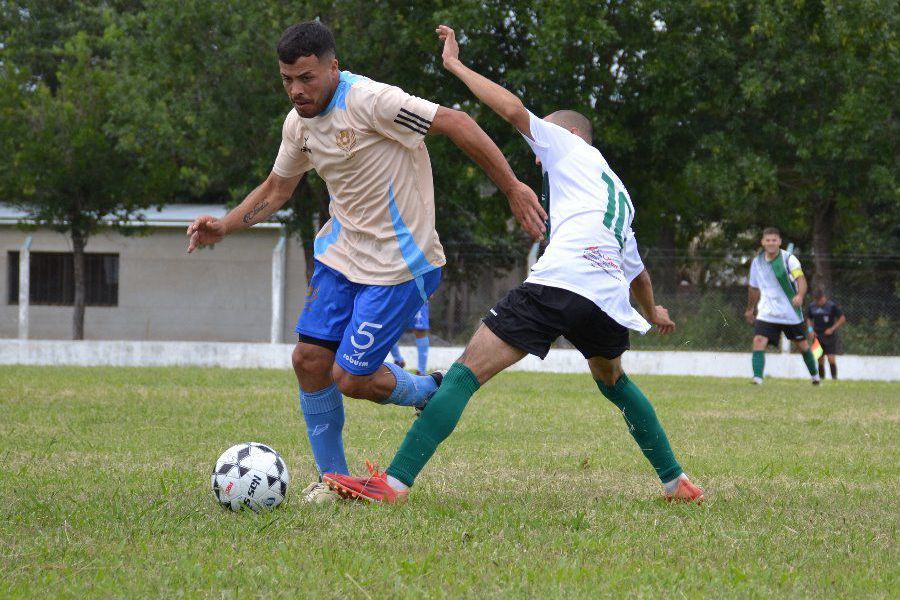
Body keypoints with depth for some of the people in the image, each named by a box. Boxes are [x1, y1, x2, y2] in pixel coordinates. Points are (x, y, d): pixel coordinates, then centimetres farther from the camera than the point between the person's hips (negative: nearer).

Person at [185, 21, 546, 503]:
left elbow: (456, 123, -21)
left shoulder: (369, 101, -22)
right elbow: (276, 189, 19)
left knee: (351, 378, -8)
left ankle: (431, 393, 24)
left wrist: (512, 188, -19)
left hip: (398, 263, -8)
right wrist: (223, 227, 4)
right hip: (341, 252, 8)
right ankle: (332, 478, 16)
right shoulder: (298, 123, 4)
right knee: (308, 359, 0)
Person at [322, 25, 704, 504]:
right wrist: (652, 311, 72)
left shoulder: (572, 148, 19)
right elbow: (637, 270, 53)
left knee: (467, 371, -10)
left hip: (560, 281, -7)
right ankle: (676, 482, 33)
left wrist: (456, 65, 15)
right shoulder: (620, 194, 38)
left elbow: (514, 110, 3)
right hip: (608, 300, 7)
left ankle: (394, 483, -23)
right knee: (612, 380, 36)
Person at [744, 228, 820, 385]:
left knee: (802, 344, 12)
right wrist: (750, 309, 27)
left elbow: (801, 279, -25)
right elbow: (753, 288, 17)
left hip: (791, 313, -2)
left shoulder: (788, 259, -12)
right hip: (767, 313, 2)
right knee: (758, 341, -20)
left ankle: (814, 374, 37)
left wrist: (800, 295, -46)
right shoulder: (757, 262, 1)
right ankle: (757, 379, -25)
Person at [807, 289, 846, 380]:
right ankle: (821, 378, 12)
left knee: (831, 358, -11)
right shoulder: (811, 306, 3)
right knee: (820, 360, 2)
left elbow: (842, 318, -5)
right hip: (817, 336, 4)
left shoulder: (832, 305, -9)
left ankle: (834, 378, -4)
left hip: (830, 335, -4)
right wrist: (810, 328, 1)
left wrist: (832, 329, -13)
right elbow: (808, 318, 19)